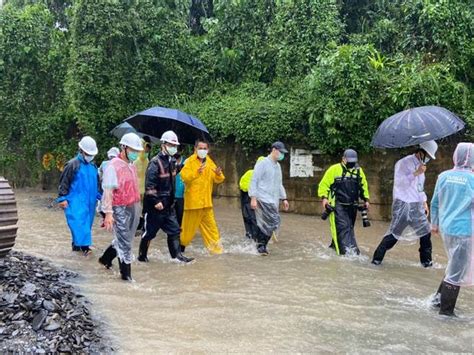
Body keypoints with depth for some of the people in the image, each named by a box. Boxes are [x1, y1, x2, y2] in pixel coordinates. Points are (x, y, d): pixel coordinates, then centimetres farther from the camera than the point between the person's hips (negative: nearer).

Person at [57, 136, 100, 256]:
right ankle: (84, 245, -20)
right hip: (76, 200, -7)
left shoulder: (93, 166, 15)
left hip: (90, 201, 7)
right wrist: (62, 198, -11)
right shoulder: (72, 165, -6)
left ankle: (76, 245, 20)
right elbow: (64, 182, -7)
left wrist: (100, 196, 22)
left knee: (87, 223, 9)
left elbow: (97, 183, 26)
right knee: (78, 221, -15)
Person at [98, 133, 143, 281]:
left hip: (134, 208, 8)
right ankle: (126, 273, 10)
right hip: (120, 209, -8)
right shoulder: (113, 166, -13)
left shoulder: (132, 166, 11)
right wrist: (108, 213, -20)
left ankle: (106, 259, 37)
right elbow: (108, 191, -16)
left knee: (123, 239, 18)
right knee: (124, 242, -1)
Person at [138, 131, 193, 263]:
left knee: (174, 230, 6)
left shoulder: (172, 161, 10)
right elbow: (149, 184, -22)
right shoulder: (155, 162, -16)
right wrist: (156, 201, -24)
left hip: (168, 205, 8)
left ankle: (177, 255, 11)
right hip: (155, 205, -8)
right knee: (150, 232, 4)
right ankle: (142, 256, 20)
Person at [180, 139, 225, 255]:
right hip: (193, 200, -6)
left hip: (206, 201, 6)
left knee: (210, 225, 10)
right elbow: (184, 176, -23)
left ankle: (216, 248, 16)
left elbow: (217, 180, 9)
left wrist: (218, 174, -13)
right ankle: (181, 244, 19)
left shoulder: (210, 162, 10)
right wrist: (196, 172, -38)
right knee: (189, 225, 2)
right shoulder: (190, 161, -8)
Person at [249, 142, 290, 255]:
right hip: (263, 200, -8)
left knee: (271, 224, 4)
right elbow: (254, 181, -10)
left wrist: (284, 198, 20)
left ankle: (261, 246, 15)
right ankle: (261, 245, -1)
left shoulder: (278, 166, 17)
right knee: (266, 224, -14)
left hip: (274, 201, 8)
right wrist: (253, 198, -17)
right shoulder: (262, 163, -7)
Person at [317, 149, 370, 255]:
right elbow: (324, 184, -3)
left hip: (352, 206, 6)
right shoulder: (334, 169, -4)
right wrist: (324, 198, -14)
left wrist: (366, 200, 19)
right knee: (342, 227, -16)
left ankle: (335, 245, 24)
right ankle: (346, 251, -22)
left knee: (349, 228, 10)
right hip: (337, 205, -6)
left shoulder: (359, 171, 11)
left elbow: (363, 186, 23)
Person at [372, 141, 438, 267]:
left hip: (417, 206, 8)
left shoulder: (420, 165, 14)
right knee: (395, 233, -6)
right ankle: (377, 257, 4)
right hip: (403, 205, -7)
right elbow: (399, 182, -22)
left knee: (426, 232, 6)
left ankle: (426, 260, 20)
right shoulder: (404, 163, -11)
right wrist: (416, 173, -26)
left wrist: (424, 202, 18)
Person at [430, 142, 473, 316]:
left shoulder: (444, 176, 2)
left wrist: (434, 223, 20)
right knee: (456, 272, 5)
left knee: (454, 266, 24)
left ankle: (440, 297, 28)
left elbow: (434, 203, 9)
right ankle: (446, 308, 12)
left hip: (446, 228, 6)